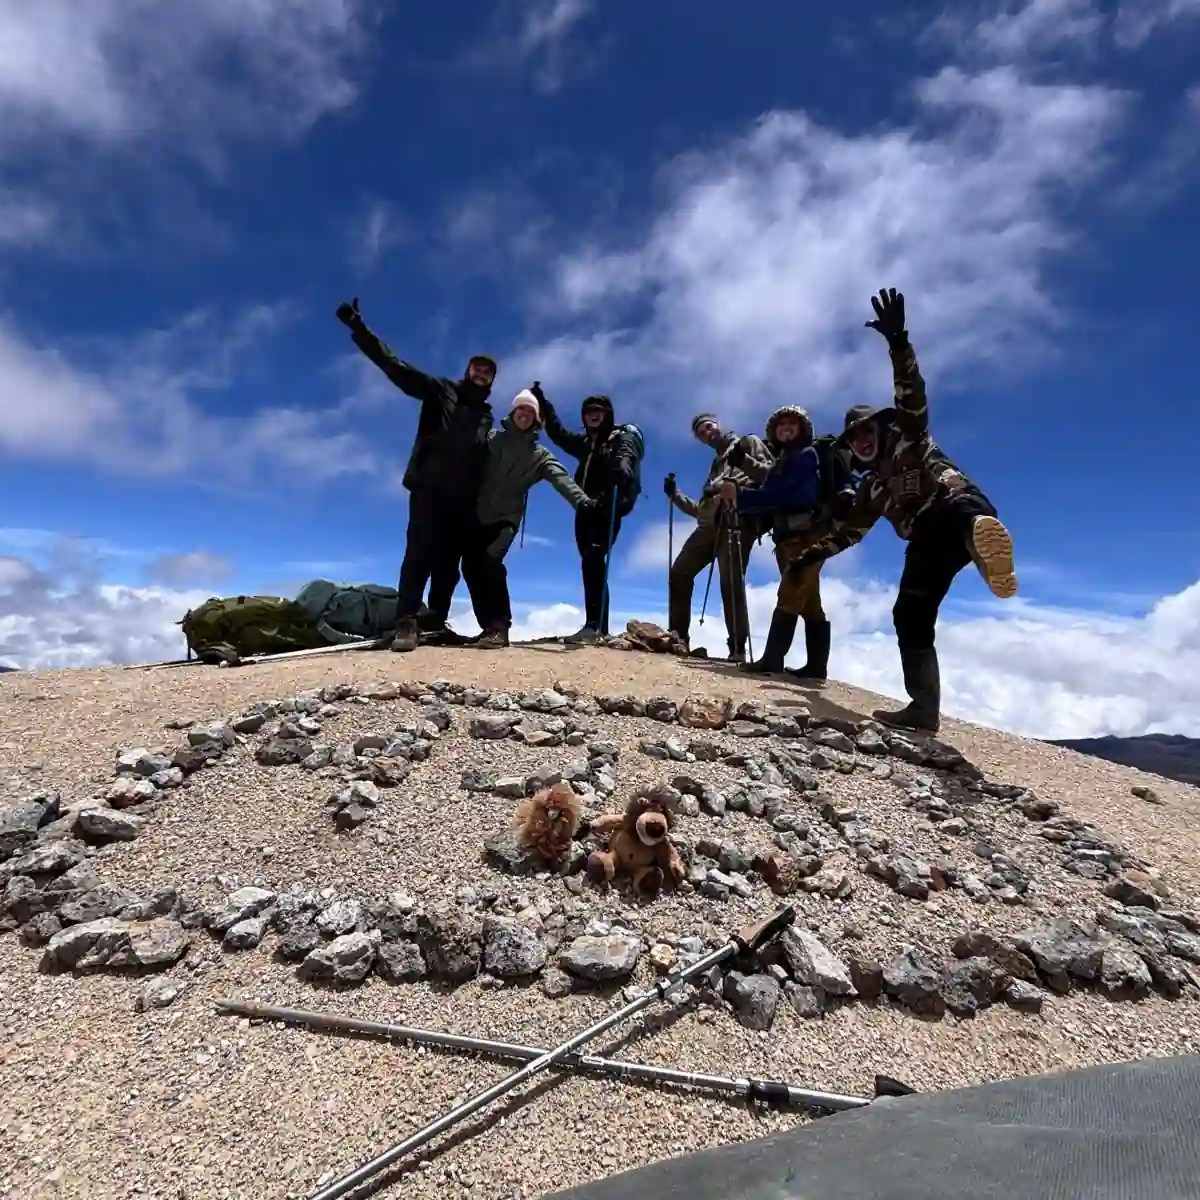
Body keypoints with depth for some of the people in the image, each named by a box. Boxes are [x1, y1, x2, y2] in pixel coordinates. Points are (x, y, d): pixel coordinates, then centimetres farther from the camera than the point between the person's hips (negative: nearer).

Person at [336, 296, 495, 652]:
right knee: (420, 551, -16)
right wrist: (358, 327, -9)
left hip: (463, 497, 4)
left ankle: (436, 623, 3)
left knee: (448, 560, 0)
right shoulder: (440, 390, 9)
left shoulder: (486, 415, 23)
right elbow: (394, 366, 0)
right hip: (429, 486, -4)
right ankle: (407, 623, -22)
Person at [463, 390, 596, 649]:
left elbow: (561, 478, -9)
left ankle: (499, 626, -22)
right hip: (478, 513, 3)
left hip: (507, 517, -3)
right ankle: (489, 626, 6)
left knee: (491, 562, -23)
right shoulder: (492, 437, 11)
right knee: (471, 566, -2)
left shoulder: (539, 455, 6)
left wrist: (581, 500, -28)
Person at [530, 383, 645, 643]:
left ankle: (594, 625, -33)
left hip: (607, 510, -7)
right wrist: (542, 403, 30)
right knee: (593, 565, 5)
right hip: (586, 510, 7)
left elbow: (626, 456, -17)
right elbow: (558, 433, 33)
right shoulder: (585, 443, 25)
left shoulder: (623, 437, 5)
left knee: (592, 561, -24)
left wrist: (622, 468, -41)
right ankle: (600, 628, 8)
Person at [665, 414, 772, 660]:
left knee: (731, 581, -19)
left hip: (738, 519, -7)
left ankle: (737, 648, -19)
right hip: (710, 523, 7)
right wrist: (675, 495, 20)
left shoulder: (749, 443, 18)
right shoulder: (716, 463, 34)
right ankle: (677, 637, 3)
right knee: (679, 573, -2)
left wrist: (745, 460, -15)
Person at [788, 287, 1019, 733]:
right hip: (927, 540, 6)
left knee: (964, 515, -45)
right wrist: (811, 556, 33)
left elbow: (912, 391, 3)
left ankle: (985, 537, -81)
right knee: (910, 616, -4)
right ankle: (923, 708, -7)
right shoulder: (872, 486, 33)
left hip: (955, 507, -6)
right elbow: (849, 531, 37)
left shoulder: (908, 434, 20)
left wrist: (896, 339, -11)